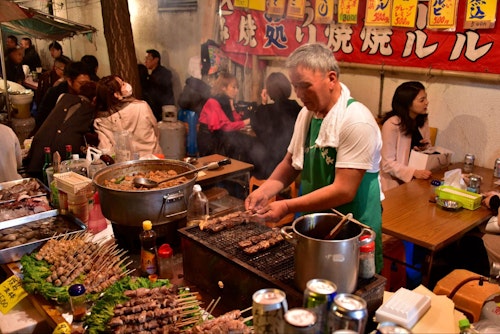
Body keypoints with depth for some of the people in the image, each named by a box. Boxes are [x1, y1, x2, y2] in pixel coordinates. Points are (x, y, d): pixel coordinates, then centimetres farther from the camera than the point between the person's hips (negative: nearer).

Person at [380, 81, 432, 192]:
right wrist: (414, 173, -29)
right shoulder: (392, 124, -19)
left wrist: (426, 147, -4)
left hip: (418, 180, 6)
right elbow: (388, 163, -19)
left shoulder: (423, 120, 4)